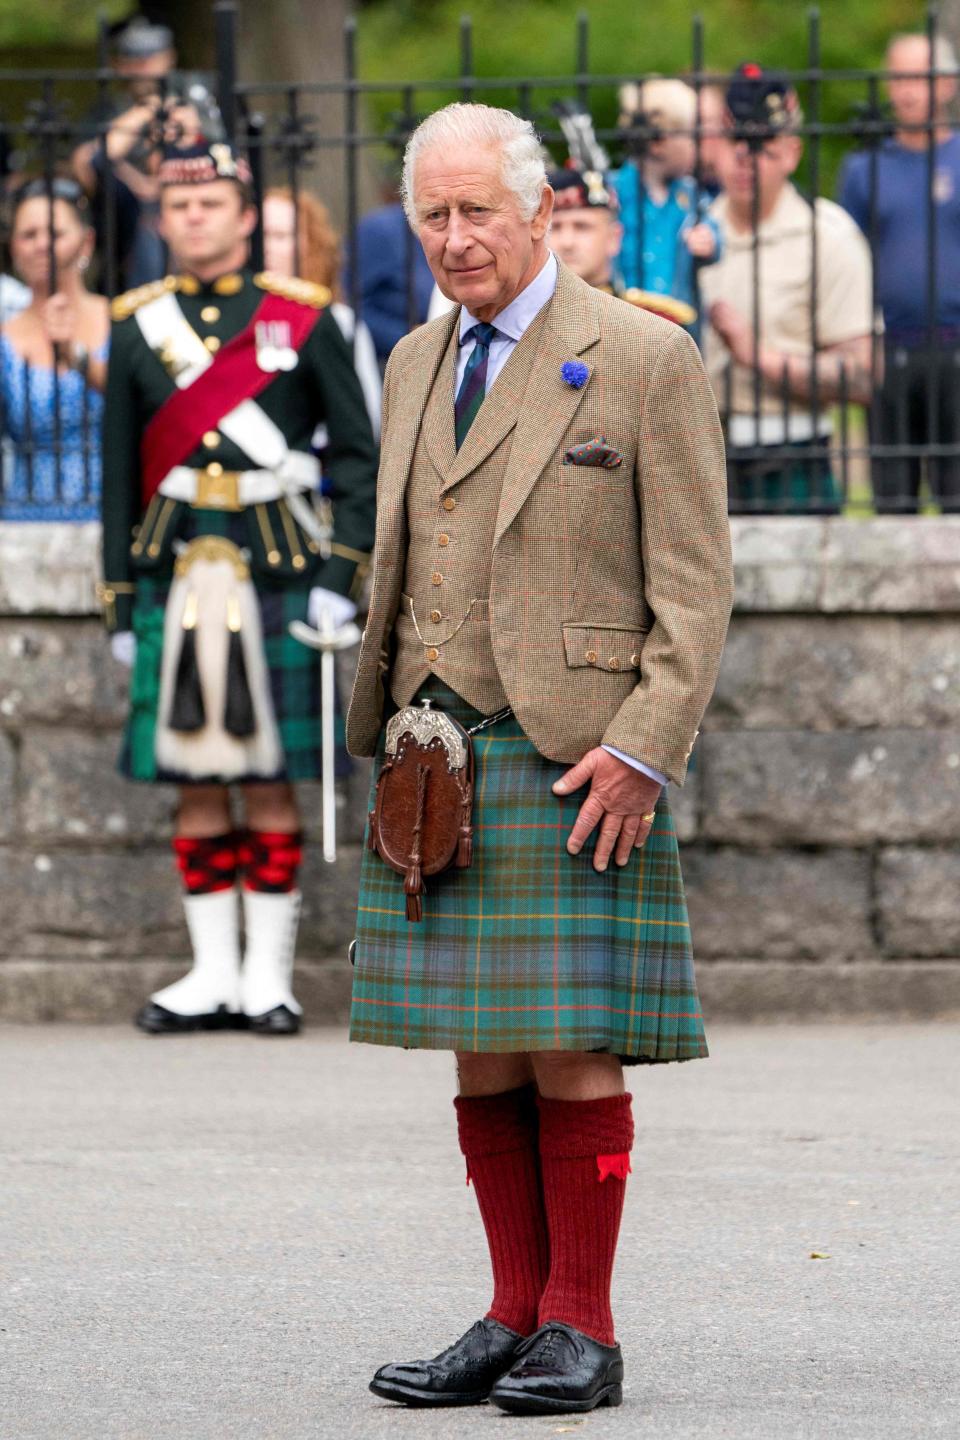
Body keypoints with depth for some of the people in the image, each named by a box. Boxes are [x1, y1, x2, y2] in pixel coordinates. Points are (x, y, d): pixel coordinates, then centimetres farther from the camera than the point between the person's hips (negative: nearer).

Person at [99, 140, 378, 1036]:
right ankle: (213, 972, 11)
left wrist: (341, 574, -6)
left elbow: (358, 454, 4)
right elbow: (120, 473, 12)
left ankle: (269, 976, 6)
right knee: (193, 780, 4)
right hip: (175, 577, 2)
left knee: (270, 781, 0)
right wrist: (120, 606, 9)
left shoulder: (301, 319, 2)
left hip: (276, 570, -2)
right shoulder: (137, 326, 9)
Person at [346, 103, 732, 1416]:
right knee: (483, 1058, 6)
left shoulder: (645, 359, -3)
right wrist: (385, 744, 12)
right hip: (438, 755, 6)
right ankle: (516, 1320, 12)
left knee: (572, 1050, -6)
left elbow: (695, 584, -5)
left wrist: (642, 754, -14)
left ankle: (581, 1330, 1)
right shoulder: (417, 366, 16)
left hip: (576, 759, -6)